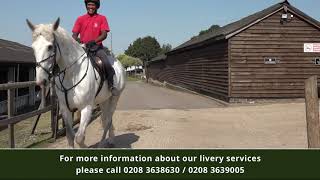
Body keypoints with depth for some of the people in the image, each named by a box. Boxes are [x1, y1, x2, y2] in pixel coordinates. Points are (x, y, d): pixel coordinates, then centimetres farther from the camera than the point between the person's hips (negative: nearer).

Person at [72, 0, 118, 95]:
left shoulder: (102, 18, 5)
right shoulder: (80, 19, 10)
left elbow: (104, 34, -6)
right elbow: (74, 35, 5)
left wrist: (93, 41, -23)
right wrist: (77, 40, -19)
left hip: (97, 46, -2)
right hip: (82, 47, 2)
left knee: (107, 65, -25)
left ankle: (111, 85, -4)